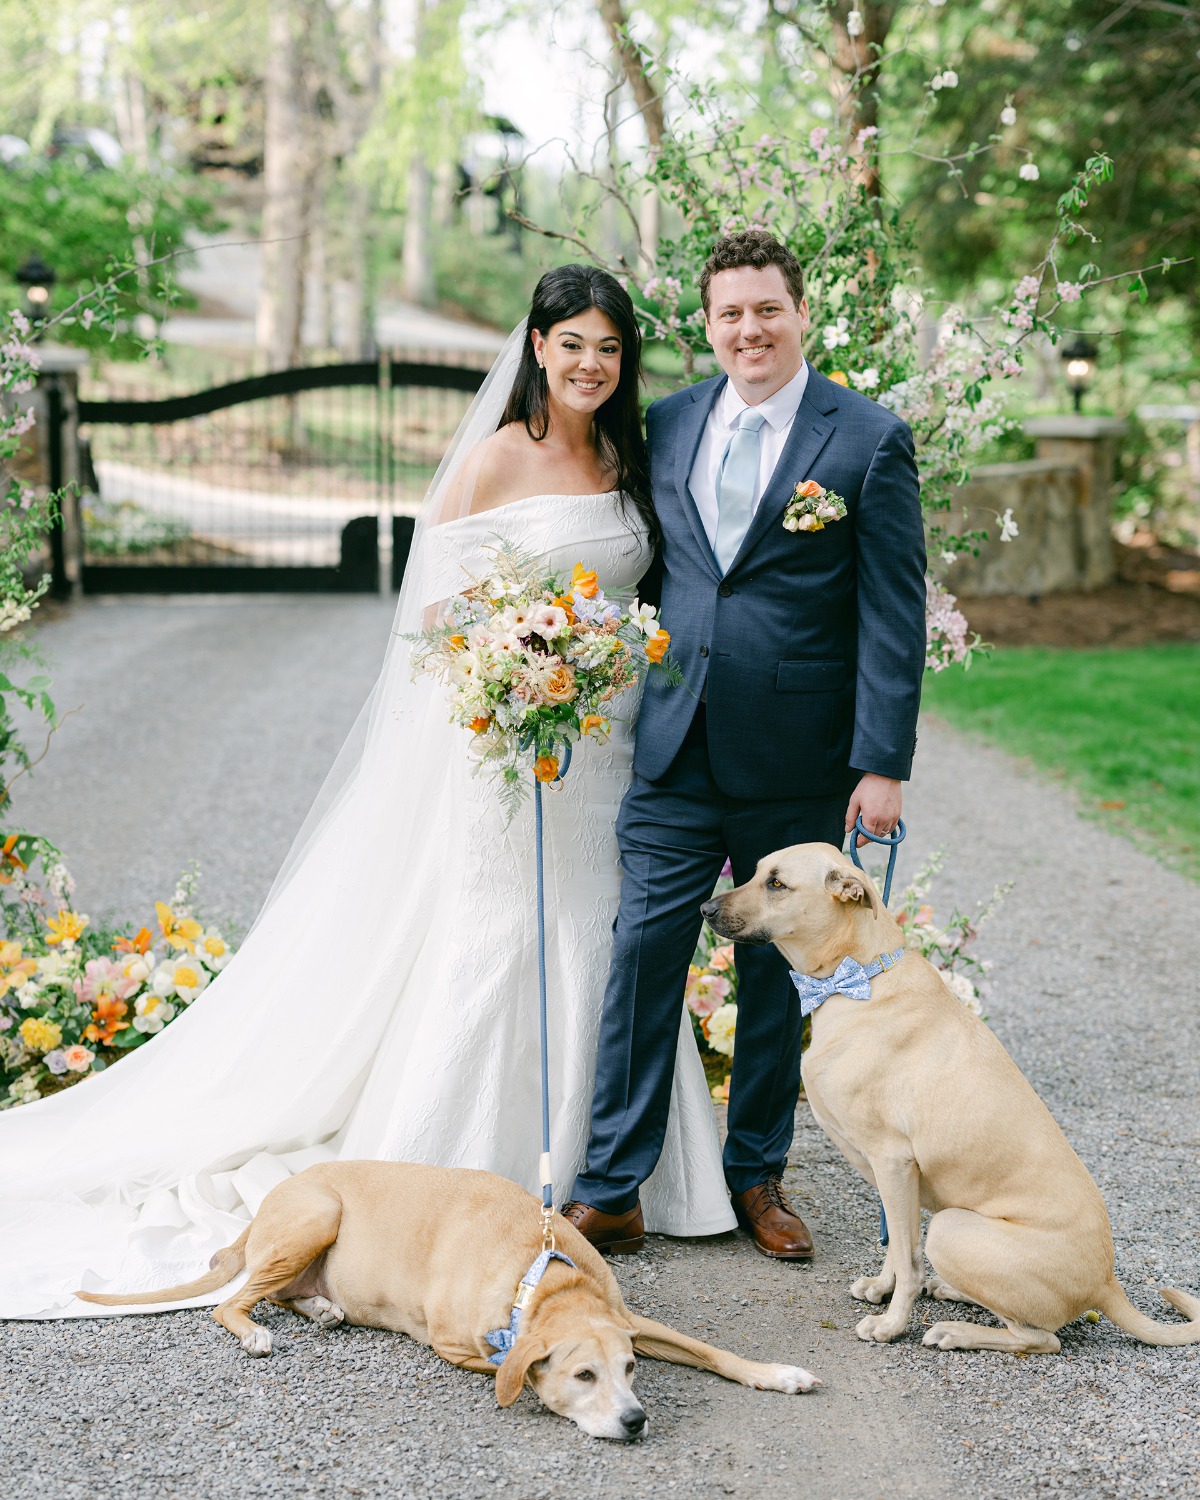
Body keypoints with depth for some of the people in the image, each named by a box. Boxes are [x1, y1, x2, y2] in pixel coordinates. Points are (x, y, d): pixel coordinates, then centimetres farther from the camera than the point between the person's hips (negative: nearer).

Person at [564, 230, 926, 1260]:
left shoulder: (869, 440, -3)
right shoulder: (668, 425, 8)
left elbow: (894, 615, -6)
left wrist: (883, 764, -10)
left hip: (797, 762, -2)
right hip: (678, 749, 2)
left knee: (778, 975, 11)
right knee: (643, 954, -1)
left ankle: (758, 1176, 26)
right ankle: (611, 1190, 8)